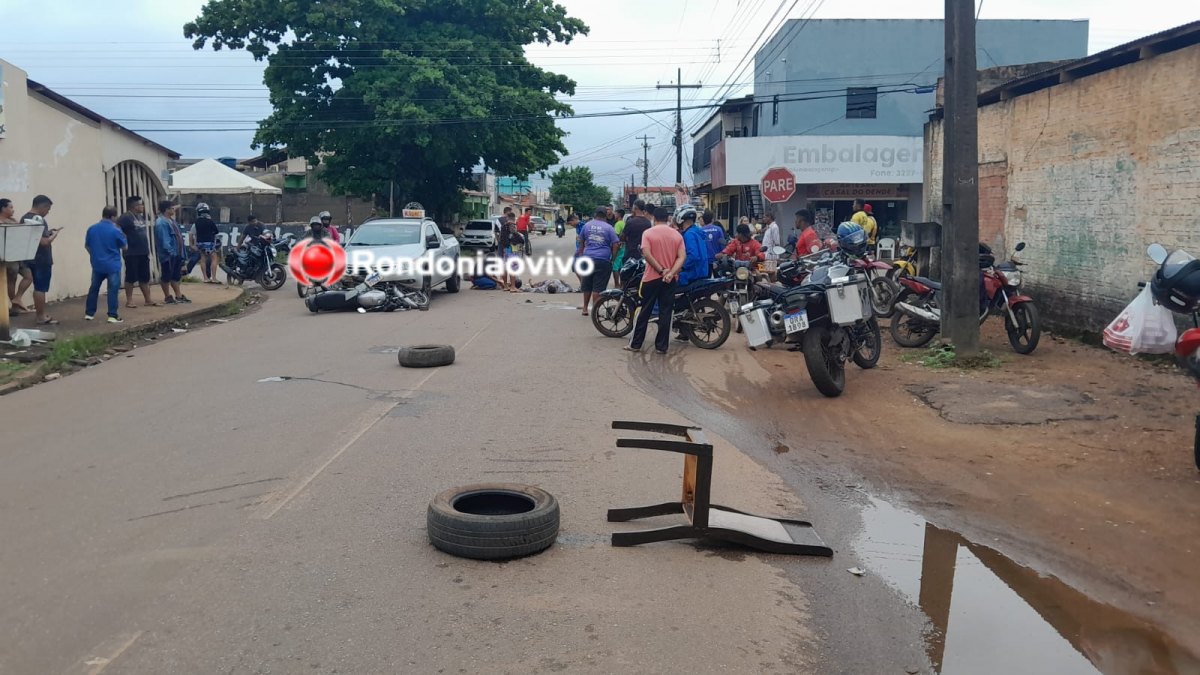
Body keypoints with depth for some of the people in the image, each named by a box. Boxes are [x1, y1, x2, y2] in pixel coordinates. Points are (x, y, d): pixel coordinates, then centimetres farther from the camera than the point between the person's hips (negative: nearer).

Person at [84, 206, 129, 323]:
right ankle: (112, 316, -5)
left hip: (97, 264, 5)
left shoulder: (91, 229, 0)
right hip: (112, 265, -5)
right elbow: (125, 247, -2)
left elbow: (87, 246, 13)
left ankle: (89, 313, 23)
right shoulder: (115, 230, -14)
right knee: (113, 290, -2)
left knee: (94, 288, 17)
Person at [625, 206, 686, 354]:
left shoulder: (648, 233, -4)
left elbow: (646, 254, -17)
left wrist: (661, 270, -13)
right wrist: (671, 273, -14)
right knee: (665, 312, 6)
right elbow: (682, 257, -6)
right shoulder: (677, 235, 4)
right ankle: (662, 346, 8)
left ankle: (635, 344, 10)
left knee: (643, 311, 6)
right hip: (670, 280, 2)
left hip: (651, 278, -2)